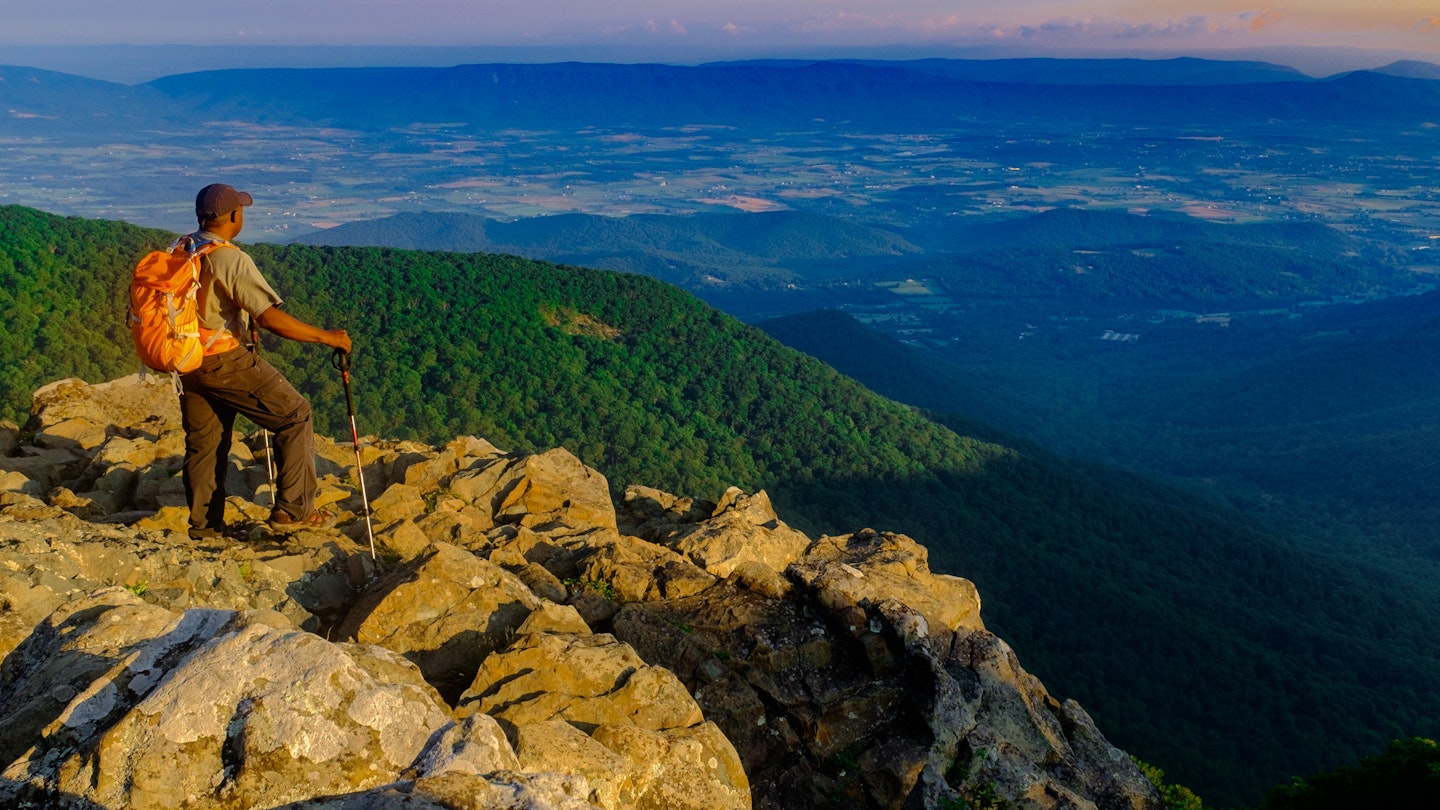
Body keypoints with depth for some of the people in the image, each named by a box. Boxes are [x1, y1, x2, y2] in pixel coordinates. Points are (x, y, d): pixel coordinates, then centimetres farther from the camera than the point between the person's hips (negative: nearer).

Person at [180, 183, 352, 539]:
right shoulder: (231, 259, -18)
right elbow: (272, 318, -24)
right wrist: (327, 337, -18)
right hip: (225, 362, -8)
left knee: (202, 442, 17)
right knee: (294, 414, 3)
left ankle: (204, 525, 28)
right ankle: (293, 510, 0)